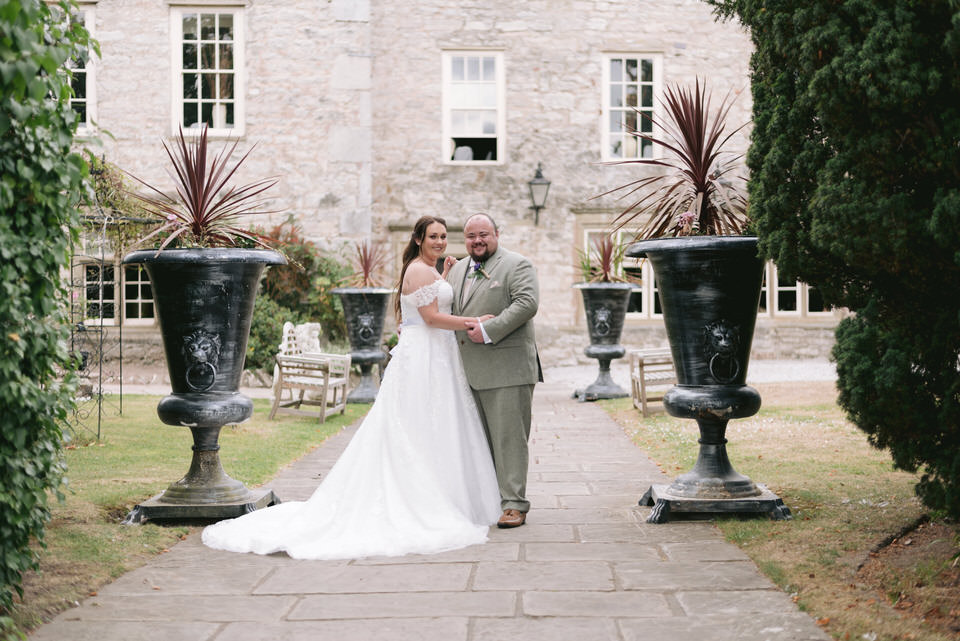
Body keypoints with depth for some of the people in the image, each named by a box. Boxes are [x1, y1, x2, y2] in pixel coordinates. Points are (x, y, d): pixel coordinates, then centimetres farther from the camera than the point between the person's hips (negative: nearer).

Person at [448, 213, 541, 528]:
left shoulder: (517, 265, -2)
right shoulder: (457, 270, 20)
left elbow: (527, 303, -16)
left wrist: (488, 330, -20)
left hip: (506, 370, -7)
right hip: (468, 372, 7)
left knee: (509, 437, -6)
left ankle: (514, 505, -2)